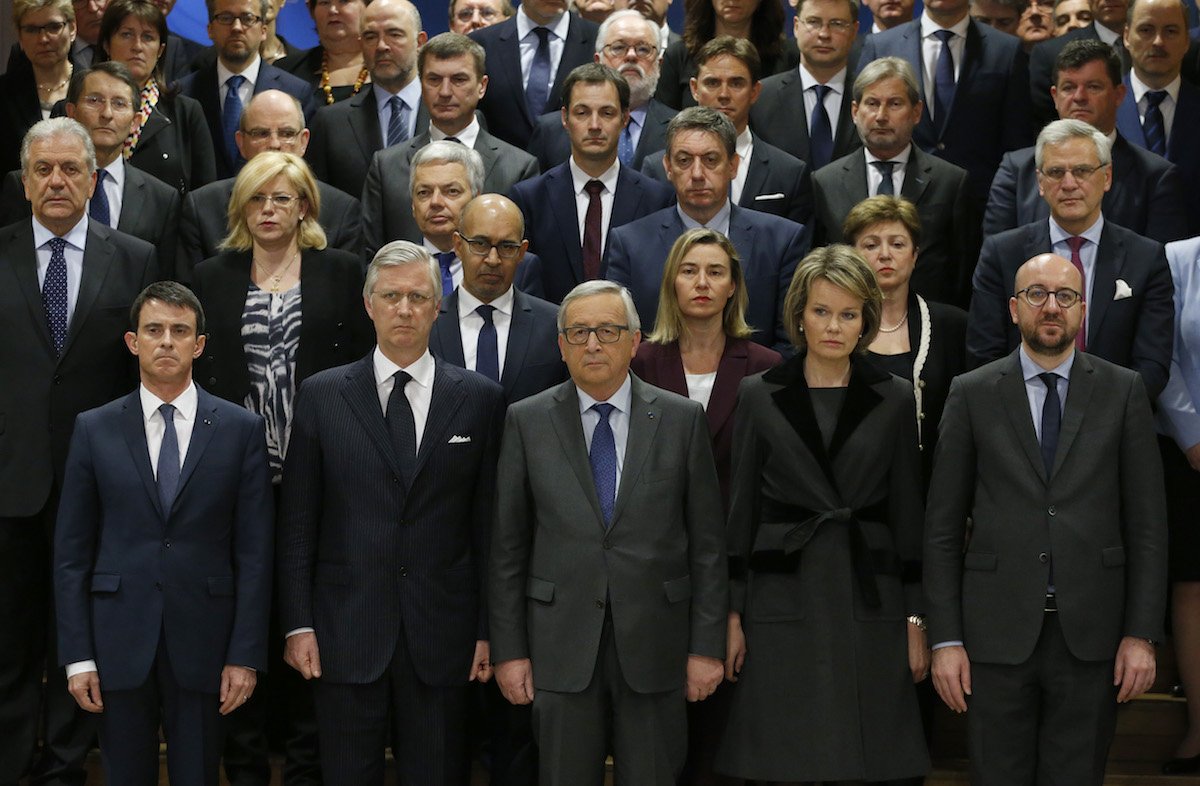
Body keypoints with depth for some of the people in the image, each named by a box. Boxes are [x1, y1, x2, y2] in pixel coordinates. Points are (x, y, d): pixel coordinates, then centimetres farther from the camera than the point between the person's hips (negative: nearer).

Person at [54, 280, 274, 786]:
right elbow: (71, 551, 4)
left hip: (202, 644, -1)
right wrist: (77, 655, -2)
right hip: (119, 644, 1)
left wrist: (246, 655, -5)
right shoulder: (94, 430, 5)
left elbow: (254, 550, 0)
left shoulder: (241, 430, 3)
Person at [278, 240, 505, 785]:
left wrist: (488, 630, 1)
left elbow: (488, 524, 4)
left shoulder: (479, 399, 5)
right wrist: (298, 624, -1)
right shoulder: (322, 396, 5)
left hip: (442, 637, 0)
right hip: (346, 633, 0)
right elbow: (298, 524, 4)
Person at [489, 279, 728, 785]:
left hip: (654, 647, 0)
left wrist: (707, 646, -1)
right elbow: (507, 547, 3)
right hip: (561, 647, 0)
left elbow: (707, 543, 3)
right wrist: (508, 649, 0)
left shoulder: (681, 419, 2)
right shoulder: (527, 422, 3)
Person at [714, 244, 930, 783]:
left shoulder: (894, 399, 6)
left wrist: (916, 619, 3)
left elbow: (908, 514, 7)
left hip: (870, 602, 1)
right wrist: (732, 616, -1)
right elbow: (739, 511, 4)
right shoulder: (759, 396, 4)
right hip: (783, 603, -1)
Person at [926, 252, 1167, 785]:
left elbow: (1148, 522, 4)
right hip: (998, 631, 0)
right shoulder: (972, 394, 4)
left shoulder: (1123, 392, 5)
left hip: (1090, 635, 0)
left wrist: (1142, 635, -3)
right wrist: (945, 640, -2)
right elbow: (943, 526, 3)